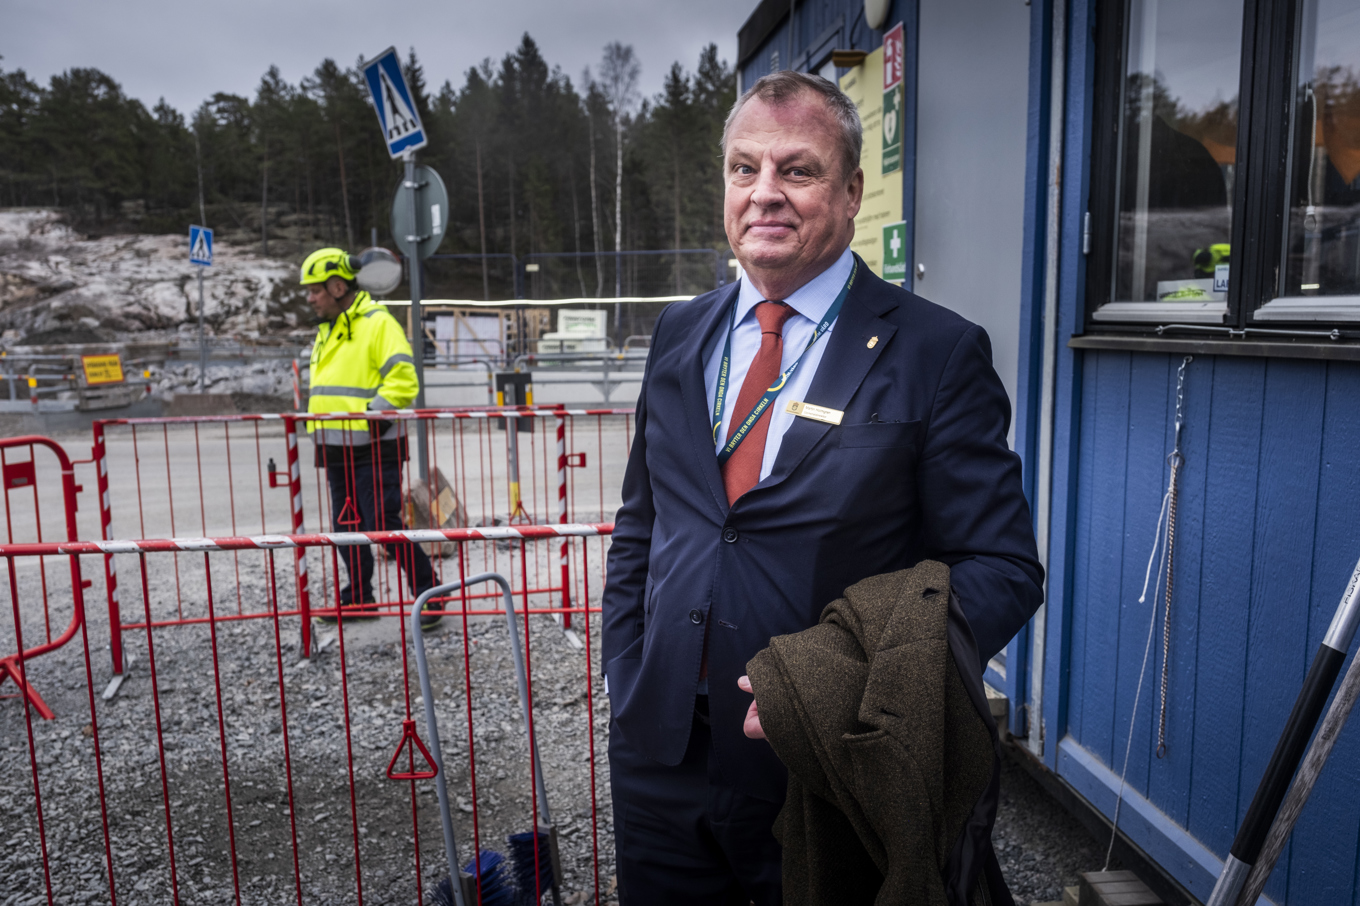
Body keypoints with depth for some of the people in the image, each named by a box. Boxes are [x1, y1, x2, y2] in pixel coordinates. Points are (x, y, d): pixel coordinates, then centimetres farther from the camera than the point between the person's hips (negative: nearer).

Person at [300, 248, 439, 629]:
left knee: (383, 524, -10)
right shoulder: (327, 331, 18)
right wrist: (321, 426, 17)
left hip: (373, 448, -9)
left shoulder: (378, 323, -10)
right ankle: (358, 598, 26)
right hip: (337, 450, 9)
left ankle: (427, 593, 1)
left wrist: (372, 417, -20)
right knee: (347, 526, 13)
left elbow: (403, 380, -19)